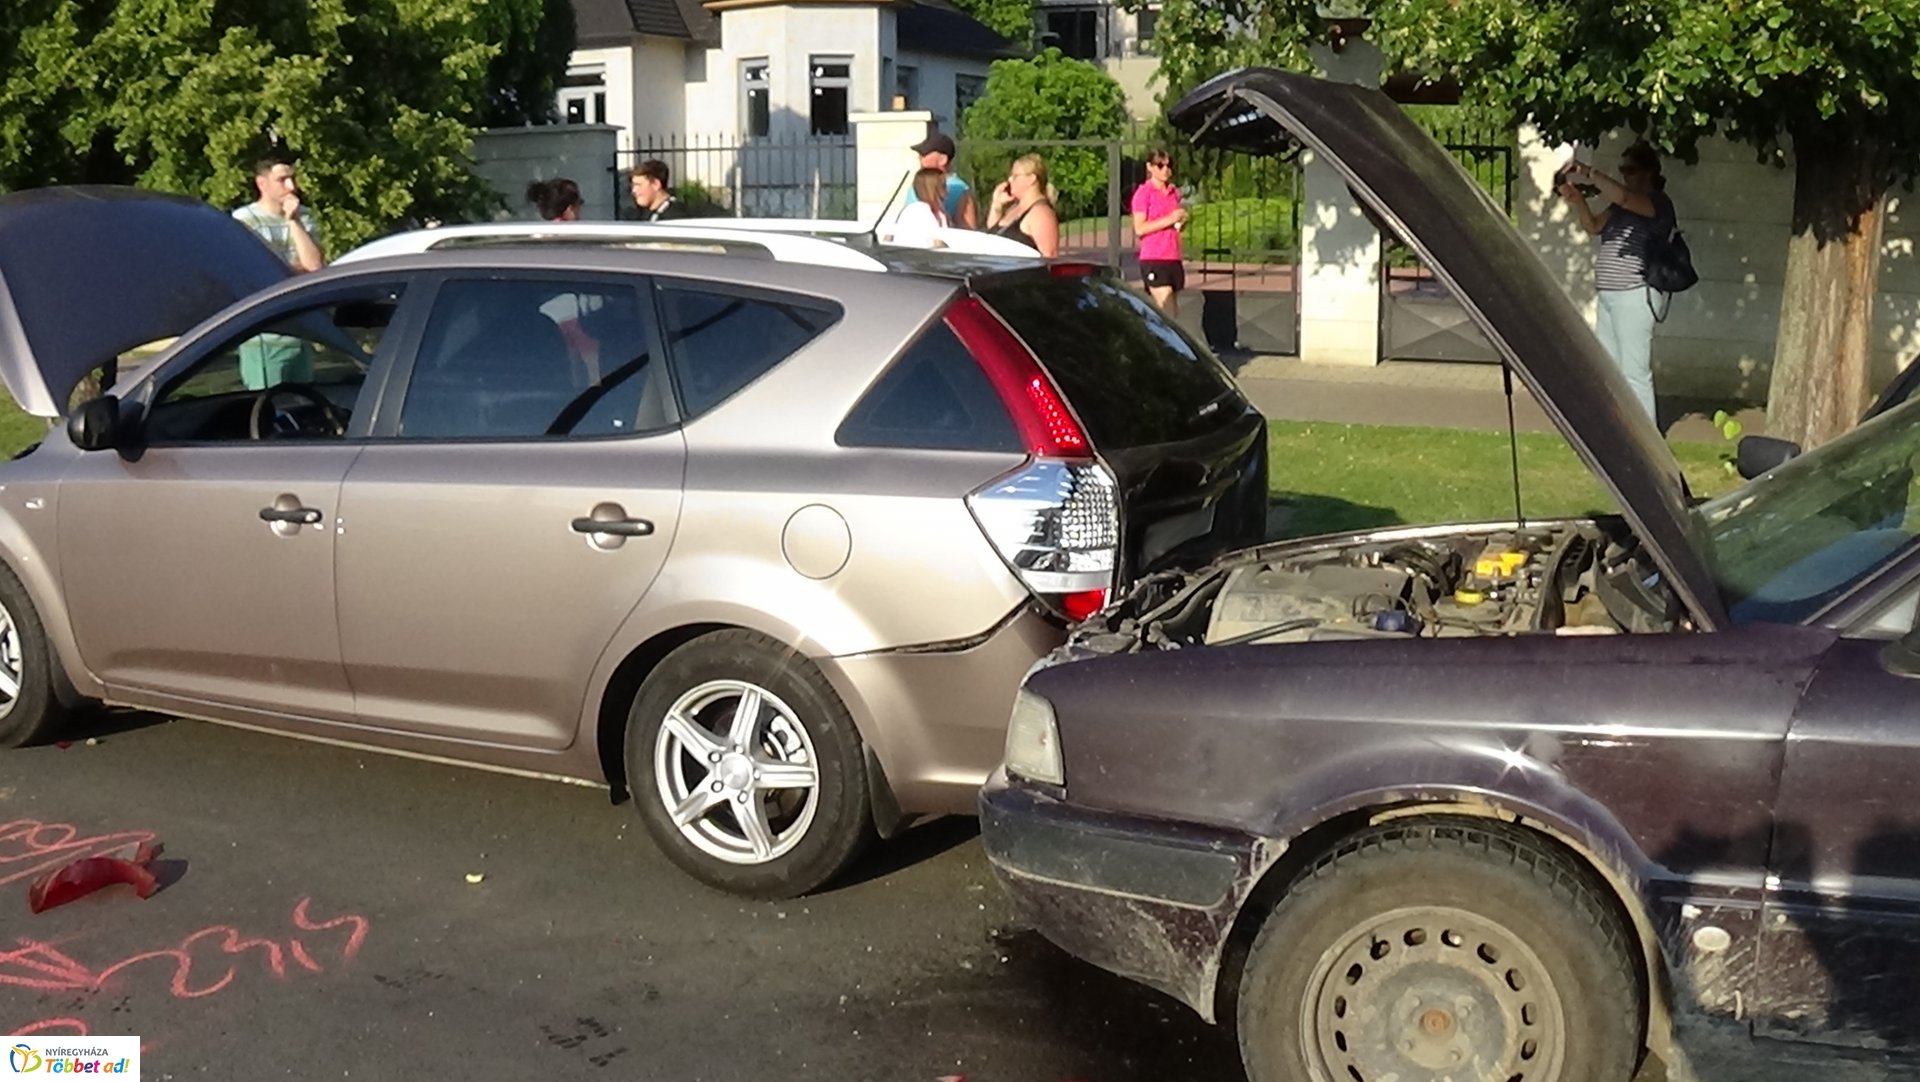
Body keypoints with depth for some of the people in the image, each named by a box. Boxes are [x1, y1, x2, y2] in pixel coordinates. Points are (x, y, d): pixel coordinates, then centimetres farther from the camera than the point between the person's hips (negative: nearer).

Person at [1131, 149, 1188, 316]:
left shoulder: (1174, 193, 14)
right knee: (1167, 313, -16)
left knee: (1173, 312, 5)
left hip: (1173, 259, 7)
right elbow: (1139, 229, -13)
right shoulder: (1143, 193, -4)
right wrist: (1169, 219, -16)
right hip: (1153, 260, -7)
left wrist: (1182, 220, 4)